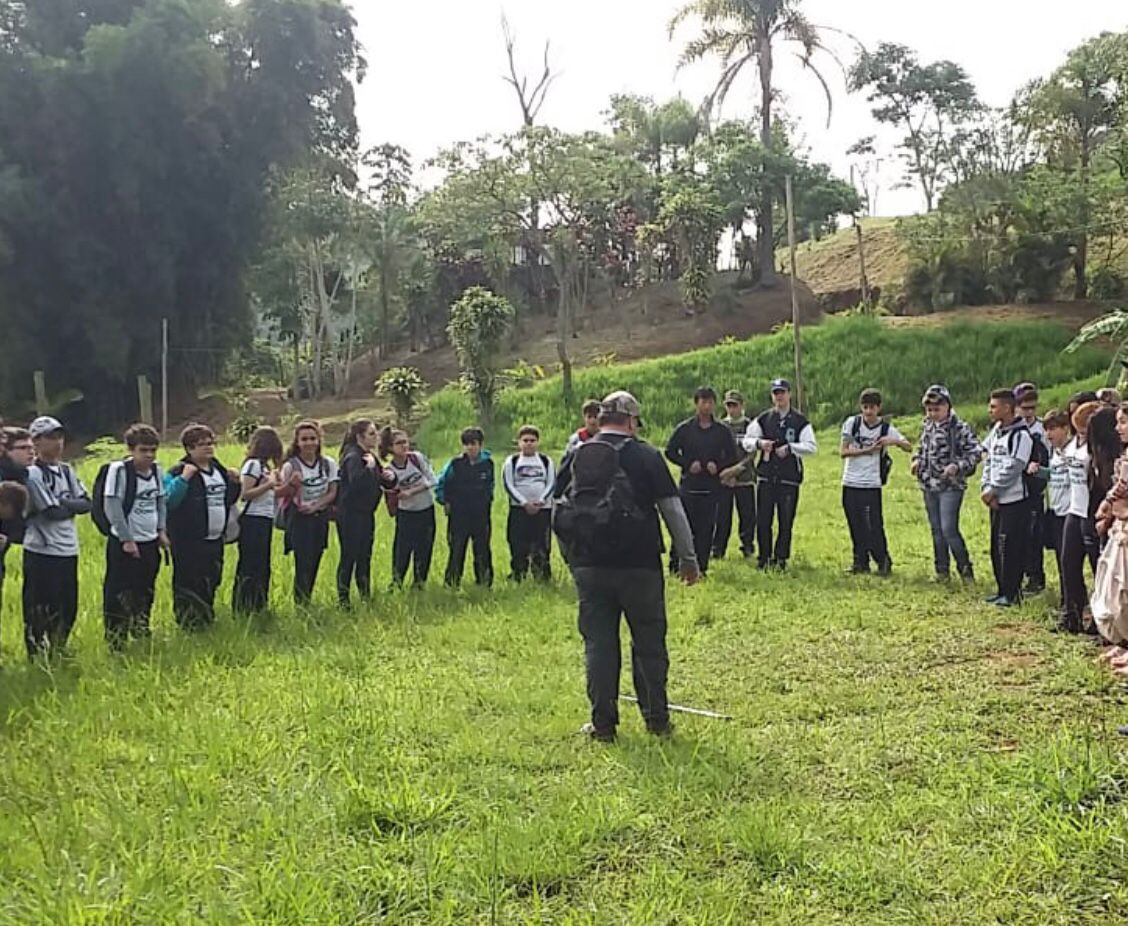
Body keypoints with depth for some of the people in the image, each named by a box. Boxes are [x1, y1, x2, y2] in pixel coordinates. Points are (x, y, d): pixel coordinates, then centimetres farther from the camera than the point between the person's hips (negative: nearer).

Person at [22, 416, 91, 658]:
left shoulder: (66, 470, 12)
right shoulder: (33, 474, -10)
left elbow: (86, 503, 5)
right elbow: (52, 512, -17)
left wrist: (63, 504, -9)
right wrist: (71, 505, -1)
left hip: (68, 549, 7)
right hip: (42, 550, -7)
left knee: (68, 606, 13)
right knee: (40, 609, -1)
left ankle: (58, 651, 27)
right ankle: (37, 654, 9)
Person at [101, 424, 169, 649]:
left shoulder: (156, 470, 4)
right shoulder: (119, 470, -15)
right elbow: (112, 507, -16)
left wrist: (162, 530, 6)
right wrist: (127, 539, -14)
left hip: (150, 542, 6)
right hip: (123, 543, -6)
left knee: (146, 591, 18)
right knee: (118, 594, 0)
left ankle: (141, 632, 34)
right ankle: (115, 640, 9)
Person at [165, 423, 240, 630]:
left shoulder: (219, 469, 14)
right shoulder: (178, 472, -11)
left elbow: (228, 500, 23)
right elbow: (168, 501, -23)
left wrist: (235, 484, 5)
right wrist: (184, 478, -29)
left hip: (215, 540, 8)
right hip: (189, 542, -8)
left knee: (211, 582, 17)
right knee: (189, 585, -3)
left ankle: (206, 619, 31)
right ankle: (188, 623, 7)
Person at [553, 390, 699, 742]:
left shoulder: (576, 456, 5)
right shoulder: (645, 456, -4)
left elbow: (559, 509, 9)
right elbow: (672, 508, -5)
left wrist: (572, 556, 18)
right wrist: (688, 558, 2)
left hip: (589, 565, 3)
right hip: (639, 564, -2)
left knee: (598, 643, 8)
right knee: (649, 642, 9)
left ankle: (602, 723, 11)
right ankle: (657, 719, 15)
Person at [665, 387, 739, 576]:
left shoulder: (723, 430, 6)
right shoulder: (684, 428, 2)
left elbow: (733, 456, 10)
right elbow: (670, 451, 5)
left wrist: (718, 466, -8)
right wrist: (688, 464, -8)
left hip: (712, 488, 1)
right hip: (688, 486, -1)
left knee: (706, 529, 1)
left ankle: (701, 567, 9)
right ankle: (675, 565, 6)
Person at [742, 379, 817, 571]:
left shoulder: (800, 421, 1)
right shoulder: (763, 419, 8)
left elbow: (811, 446, -6)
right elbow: (746, 441, 10)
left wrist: (789, 448, -16)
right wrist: (759, 443, -10)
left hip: (789, 478, -2)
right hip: (766, 477, 2)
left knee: (786, 521, 1)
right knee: (763, 520, 1)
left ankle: (781, 558, 13)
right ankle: (764, 558, 12)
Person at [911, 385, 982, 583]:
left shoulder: (959, 428, -12)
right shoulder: (927, 426, 9)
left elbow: (975, 452, -12)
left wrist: (957, 466, -25)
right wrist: (917, 460, 5)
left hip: (951, 486, -7)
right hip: (929, 486, 7)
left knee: (949, 529, -11)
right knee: (936, 530, 12)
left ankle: (965, 569, 5)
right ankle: (942, 570, 21)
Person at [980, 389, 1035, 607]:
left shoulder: (1021, 435, -14)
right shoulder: (996, 431, 12)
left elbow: (1013, 469, -19)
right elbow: (988, 461, 12)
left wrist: (992, 490, -13)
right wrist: (985, 487, -1)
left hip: (1014, 501, -8)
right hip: (996, 500, 8)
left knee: (1010, 548, -5)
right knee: (996, 546, 12)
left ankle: (1012, 593, 3)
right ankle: (1002, 590, 22)